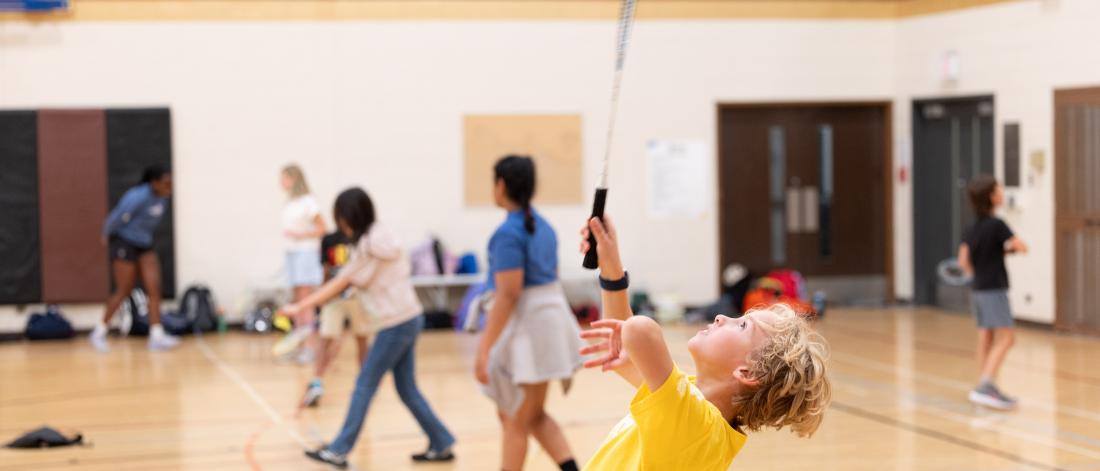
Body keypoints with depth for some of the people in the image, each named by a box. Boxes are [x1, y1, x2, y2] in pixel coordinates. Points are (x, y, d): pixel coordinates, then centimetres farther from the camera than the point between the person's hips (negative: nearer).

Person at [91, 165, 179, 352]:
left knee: (154, 288, -5)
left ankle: (157, 336, -5)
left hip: (145, 246, 7)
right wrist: (108, 237, 1)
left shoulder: (162, 198, -1)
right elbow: (116, 218, -14)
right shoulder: (138, 197, -25)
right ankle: (99, 332, 16)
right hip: (124, 245, -7)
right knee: (124, 291, 0)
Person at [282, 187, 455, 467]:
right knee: (407, 389, 13)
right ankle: (441, 445, 15)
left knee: (365, 385, -3)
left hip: (397, 324, -9)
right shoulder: (377, 237, 12)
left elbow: (338, 285, -12)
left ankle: (338, 451, 2)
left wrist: (300, 307, -8)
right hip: (408, 319, 9)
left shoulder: (369, 245, -16)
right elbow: (346, 283, 11)